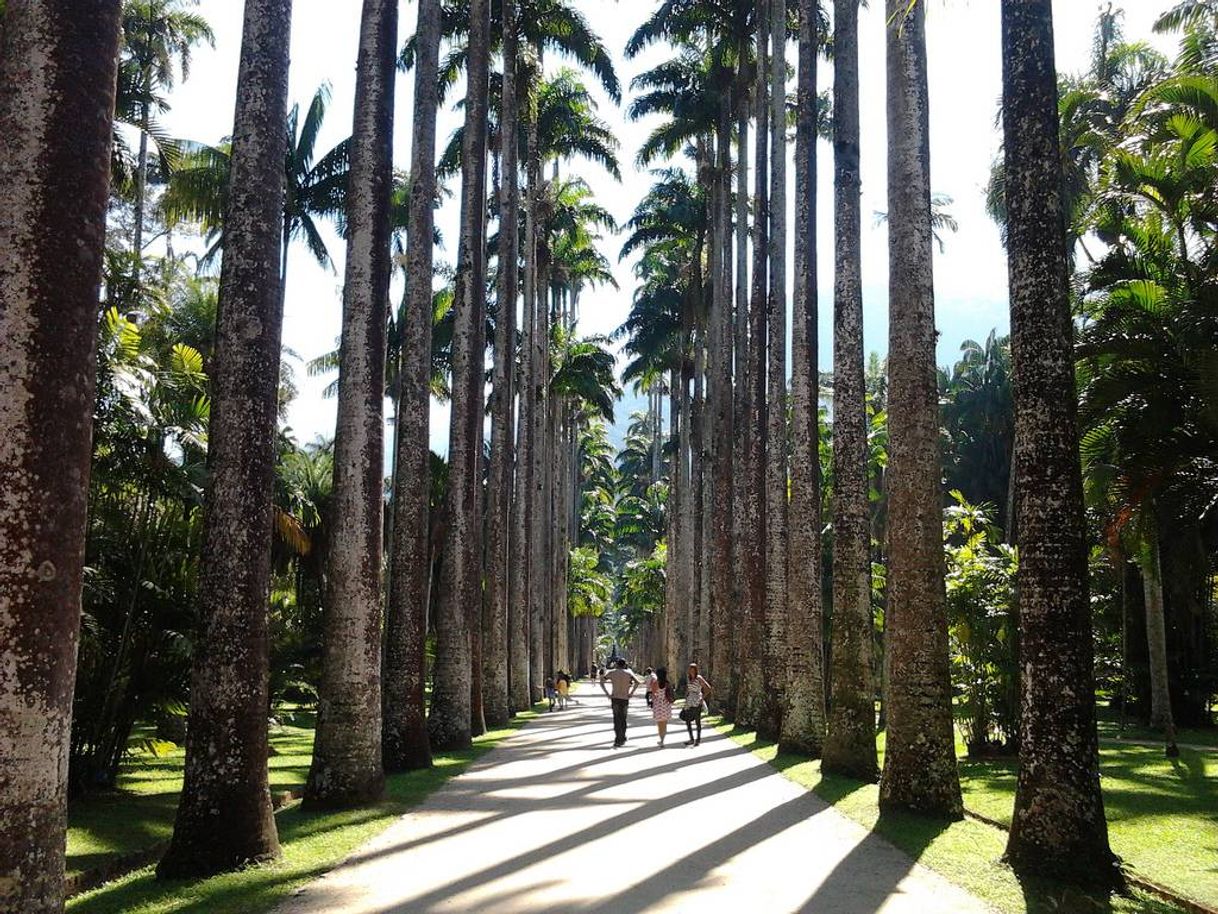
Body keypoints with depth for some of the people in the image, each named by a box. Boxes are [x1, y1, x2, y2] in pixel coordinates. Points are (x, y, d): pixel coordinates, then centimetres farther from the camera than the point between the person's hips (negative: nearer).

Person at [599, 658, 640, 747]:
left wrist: (607, 693, -4)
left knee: (617, 720, 1)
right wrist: (631, 693, -7)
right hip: (625, 699, 1)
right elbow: (637, 682, -12)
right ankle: (622, 739, 19)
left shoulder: (612, 672, 2)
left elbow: (601, 682, -4)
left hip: (615, 698, -1)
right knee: (623, 719, 14)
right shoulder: (628, 673, 1)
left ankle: (618, 740, -8)